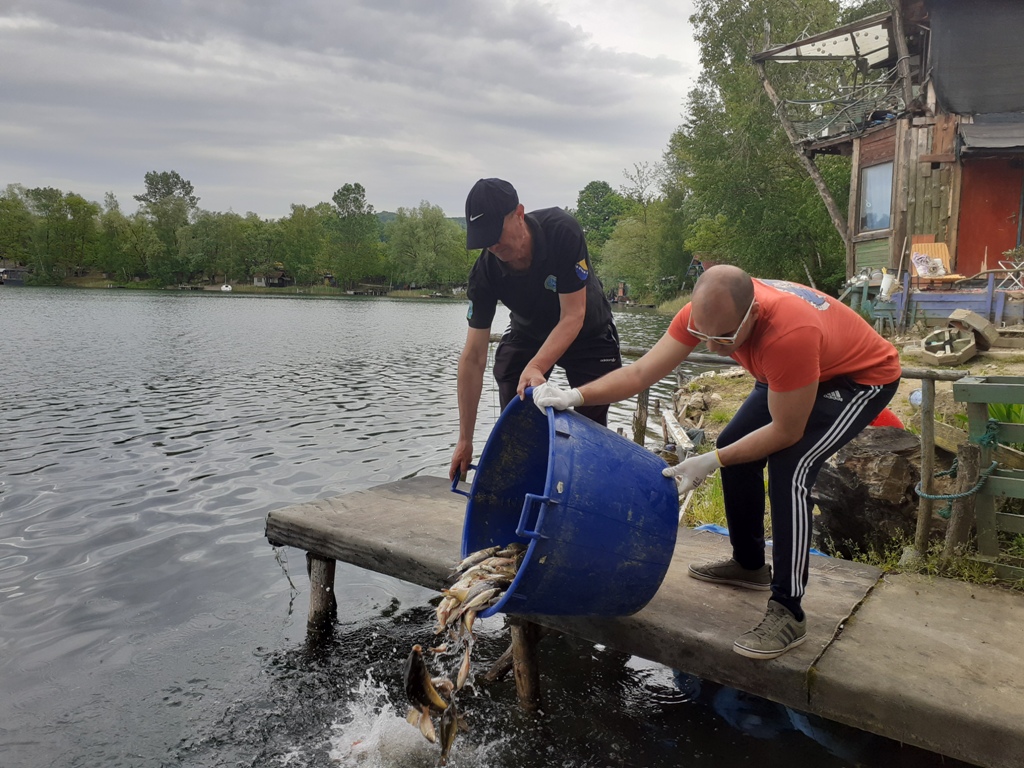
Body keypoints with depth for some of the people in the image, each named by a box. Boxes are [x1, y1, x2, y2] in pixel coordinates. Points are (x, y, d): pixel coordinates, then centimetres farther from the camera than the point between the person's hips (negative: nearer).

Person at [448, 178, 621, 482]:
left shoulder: (562, 231, -34)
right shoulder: (485, 272, -25)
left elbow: (572, 317, -32)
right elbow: (473, 357, -23)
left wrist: (535, 368, -49)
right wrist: (465, 441, -22)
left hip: (588, 335, -2)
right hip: (527, 335, 2)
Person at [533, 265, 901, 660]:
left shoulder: (789, 333, -43)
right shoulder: (707, 311, -24)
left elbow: (786, 431, -31)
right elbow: (640, 373, -23)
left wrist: (711, 461, -26)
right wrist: (575, 395, -36)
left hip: (864, 378, -7)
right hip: (794, 371, 8)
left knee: (789, 469, -24)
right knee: (735, 447, 6)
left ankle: (788, 613, -13)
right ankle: (749, 564, 25)